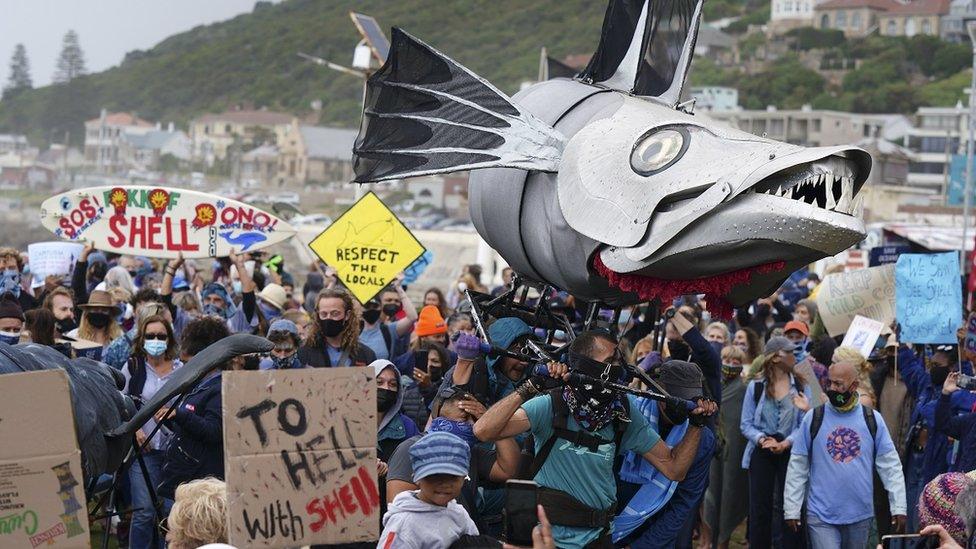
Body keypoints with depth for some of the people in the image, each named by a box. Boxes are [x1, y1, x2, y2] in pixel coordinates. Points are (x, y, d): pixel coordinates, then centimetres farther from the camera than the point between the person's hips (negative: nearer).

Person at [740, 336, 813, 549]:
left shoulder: (801, 386, 2)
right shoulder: (755, 386, 2)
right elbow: (746, 424, 0)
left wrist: (785, 443, -20)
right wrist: (762, 439, -18)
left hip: (790, 452, 0)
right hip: (761, 453, 0)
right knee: (760, 507, 4)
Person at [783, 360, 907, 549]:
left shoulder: (873, 420, 1)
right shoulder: (813, 418, -2)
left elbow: (890, 465, 2)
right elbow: (797, 467, 0)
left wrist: (899, 508, -3)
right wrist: (791, 510, -2)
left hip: (860, 516, 2)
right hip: (821, 515, -2)